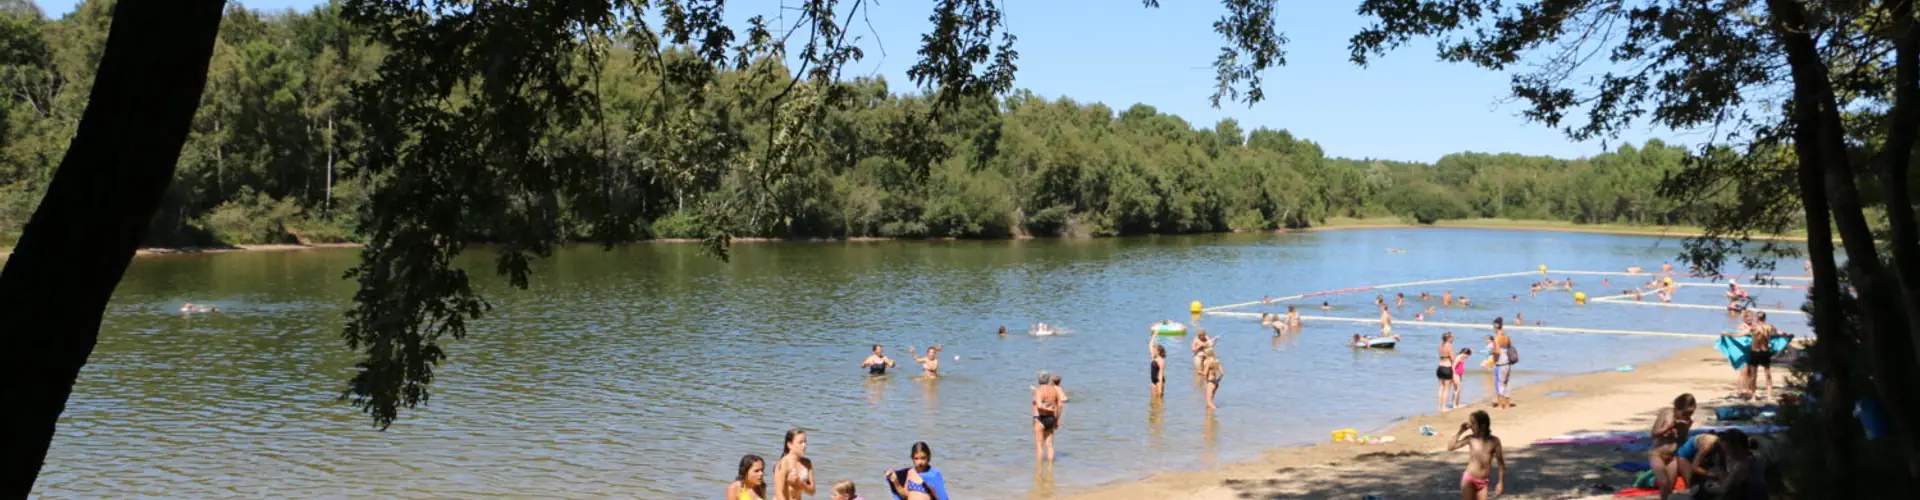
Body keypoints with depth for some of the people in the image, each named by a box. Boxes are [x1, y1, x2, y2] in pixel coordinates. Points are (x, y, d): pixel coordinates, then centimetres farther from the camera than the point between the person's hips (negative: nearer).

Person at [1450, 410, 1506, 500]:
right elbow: (1450, 447, -7)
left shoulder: (1494, 441, -3)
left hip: (1483, 482, 2)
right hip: (1469, 479, -2)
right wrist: (1460, 432, -9)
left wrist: (1501, 482, 1)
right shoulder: (1470, 439, -4)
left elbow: (1501, 463, 3)